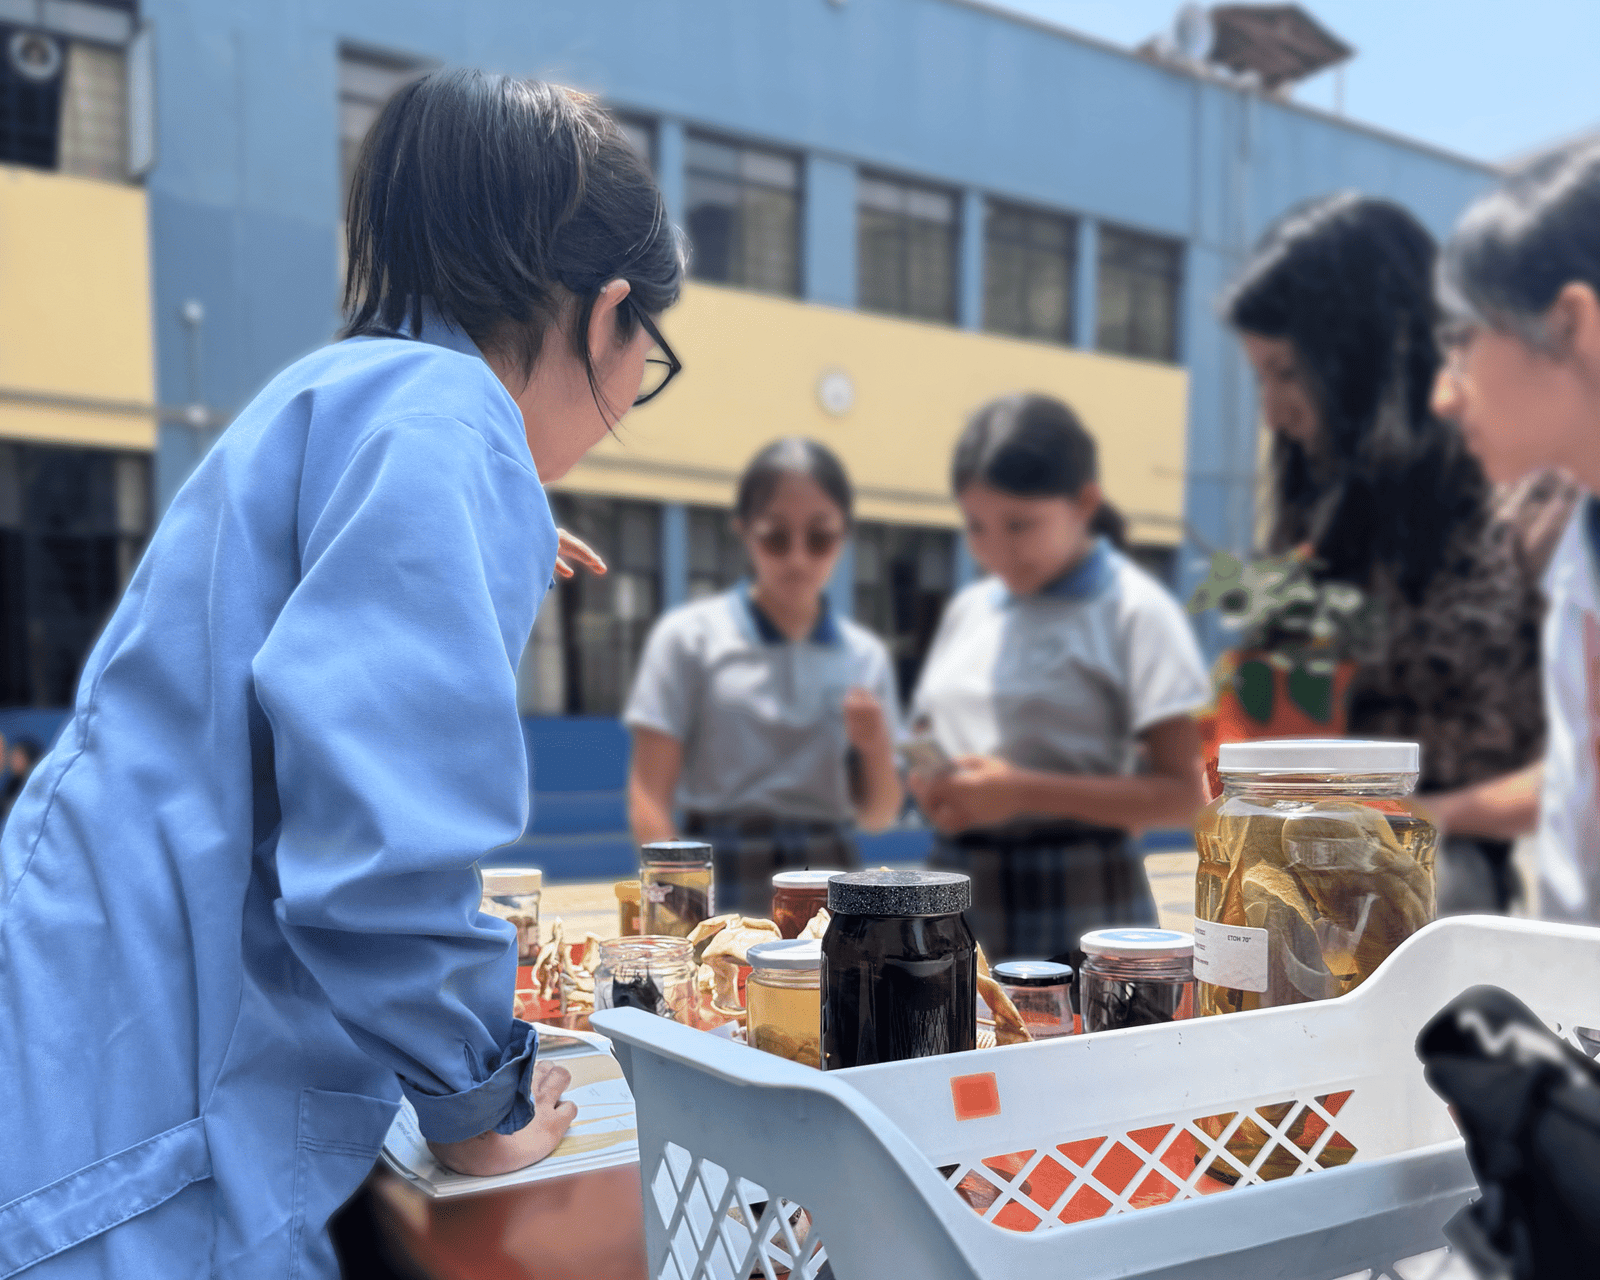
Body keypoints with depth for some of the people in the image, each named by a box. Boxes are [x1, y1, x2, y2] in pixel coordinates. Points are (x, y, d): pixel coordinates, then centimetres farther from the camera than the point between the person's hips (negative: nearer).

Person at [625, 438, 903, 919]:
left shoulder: (866, 656, 7)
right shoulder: (690, 637, -2)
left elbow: (877, 815, 9)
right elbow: (649, 796, -5)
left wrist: (877, 748, -10)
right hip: (724, 883, -4)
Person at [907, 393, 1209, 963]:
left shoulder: (1134, 610, -7)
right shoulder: (968, 611, 11)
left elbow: (1181, 792, -12)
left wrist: (1025, 792, -21)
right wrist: (931, 785, -7)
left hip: (1078, 904, -5)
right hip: (960, 895, 6)